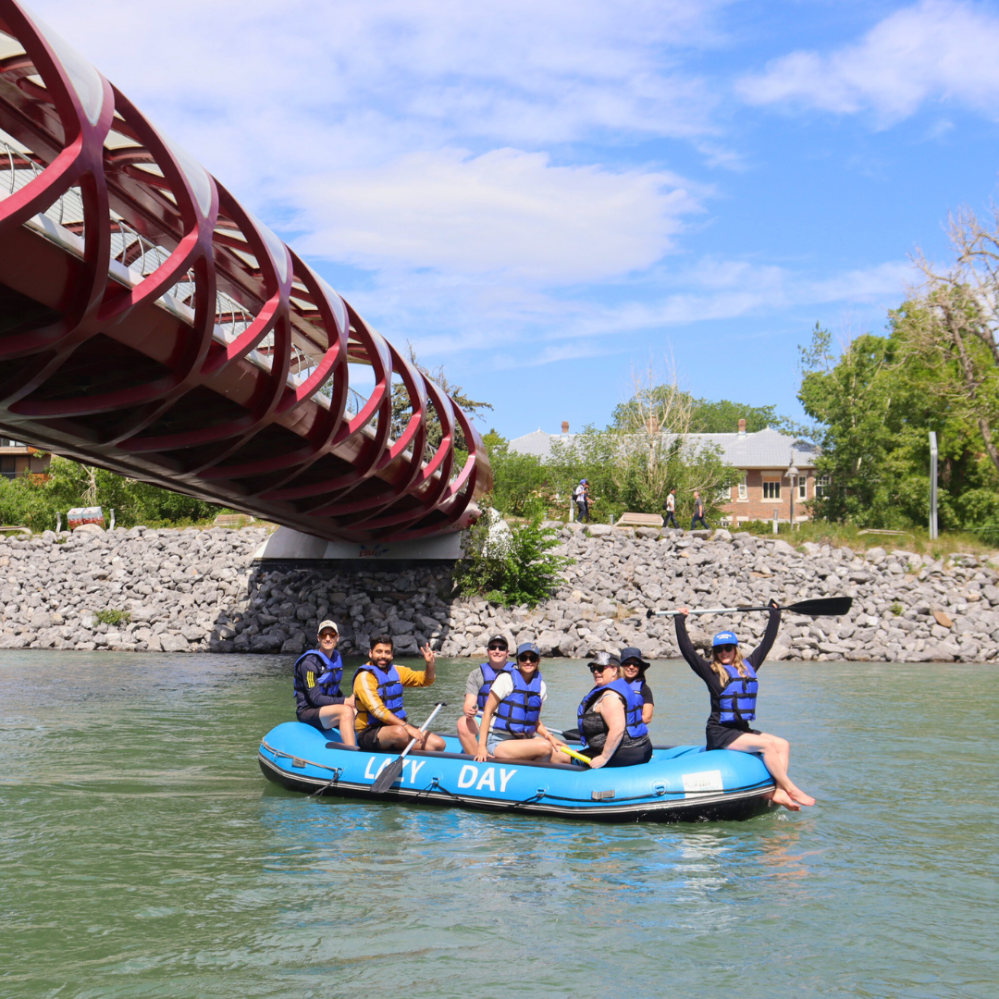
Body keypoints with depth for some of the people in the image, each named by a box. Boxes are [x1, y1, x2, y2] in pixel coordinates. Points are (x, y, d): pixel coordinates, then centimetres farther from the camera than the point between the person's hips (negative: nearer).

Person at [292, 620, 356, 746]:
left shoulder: (337, 658, 10)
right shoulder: (309, 662, -15)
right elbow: (315, 698, -20)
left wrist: (350, 701, -1)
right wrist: (345, 702, -22)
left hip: (328, 709, 9)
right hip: (308, 711, -9)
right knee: (346, 711, -32)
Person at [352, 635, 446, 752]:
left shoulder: (396, 671, 11)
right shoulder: (364, 677, -11)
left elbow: (426, 680, 17)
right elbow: (378, 711, -22)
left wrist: (431, 664, -5)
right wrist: (407, 727, -29)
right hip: (370, 733, -7)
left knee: (439, 744, -12)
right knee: (399, 732, -38)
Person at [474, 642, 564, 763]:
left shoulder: (541, 686, 9)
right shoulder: (506, 679, -7)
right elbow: (487, 712, -8)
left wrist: (549, 736, -2)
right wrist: (482, 746, -16)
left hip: (525, 739, 6)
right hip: (498, 742, -6)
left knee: (565, 757, -12)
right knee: (544, 746, -30)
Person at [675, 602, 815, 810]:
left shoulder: (748, 666, 12)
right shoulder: (711, 671, -2)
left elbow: (767, 643, 21)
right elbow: (687, 650, -8)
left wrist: (775, 615, 26)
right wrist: (680, 621, -6)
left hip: (742, 730, 7)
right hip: (719, 733, -7)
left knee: (782, 744, -10)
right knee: (766, 744, -22)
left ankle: (780, 792, -19)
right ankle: (791, 789, -16)